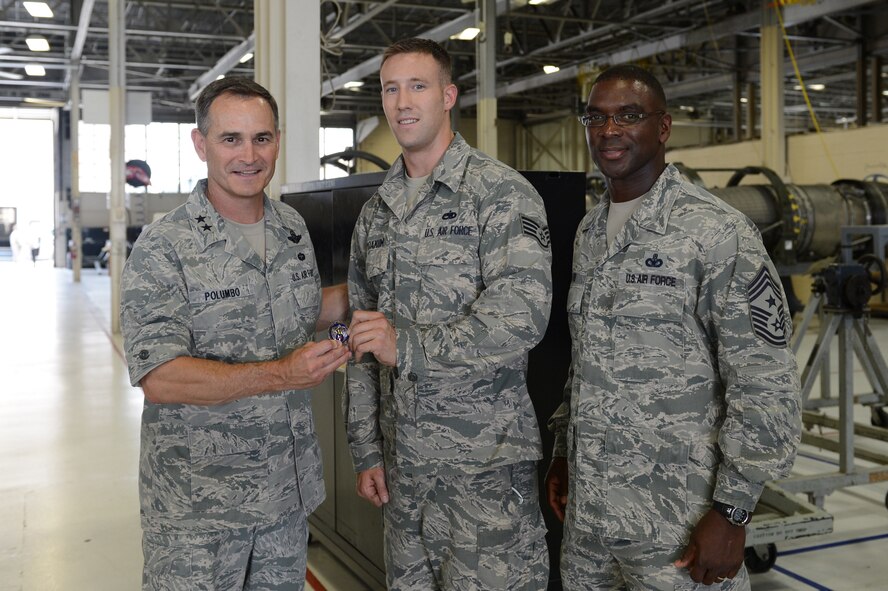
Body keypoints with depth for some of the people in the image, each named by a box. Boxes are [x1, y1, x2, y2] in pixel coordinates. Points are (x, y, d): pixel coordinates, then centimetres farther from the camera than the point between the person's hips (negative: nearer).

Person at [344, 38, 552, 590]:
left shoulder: (502, 192, -8)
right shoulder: (376, 211, 12)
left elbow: (523, 312, -21)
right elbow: (363, 342, 14)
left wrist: (408, 346, -18)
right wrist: (366, 450, 11)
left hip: (487, 458, -6)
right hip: (404, 455, 6)